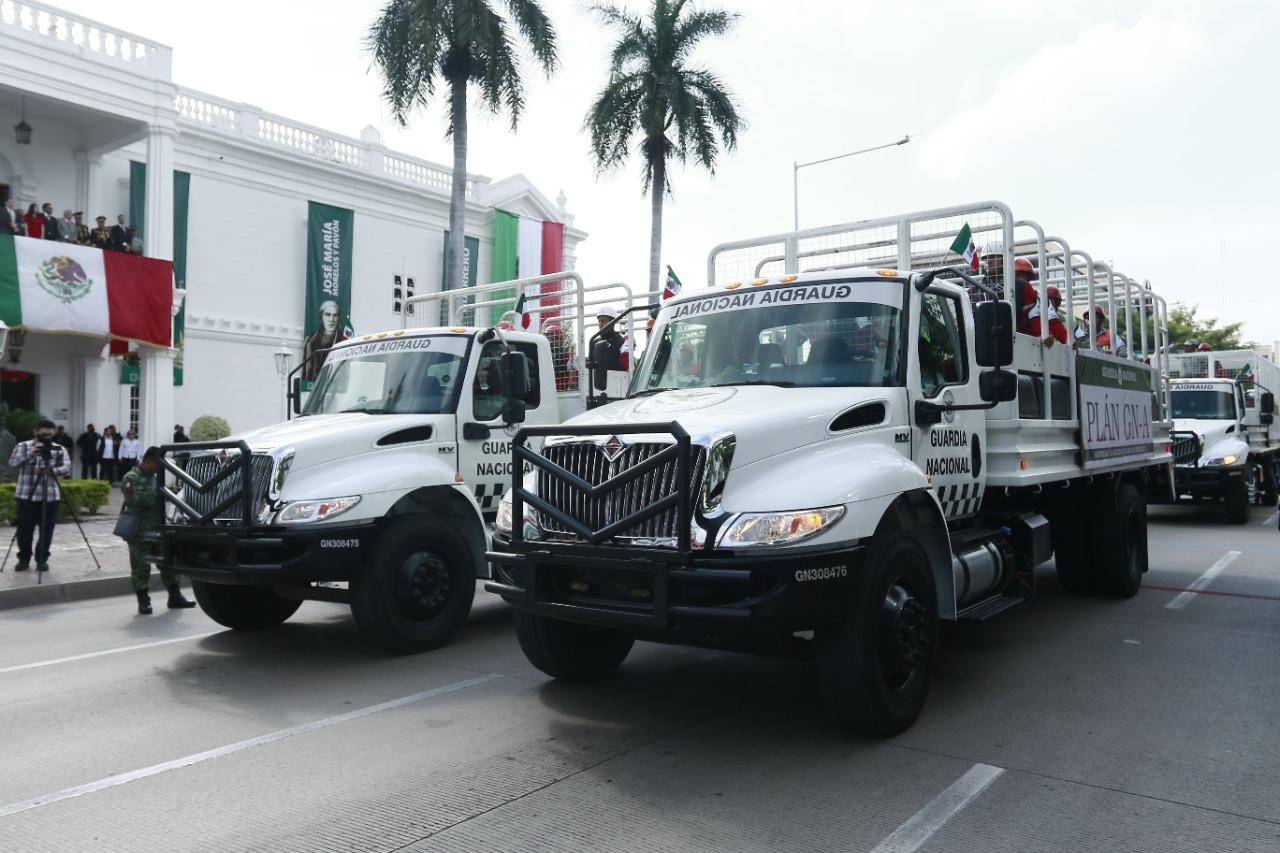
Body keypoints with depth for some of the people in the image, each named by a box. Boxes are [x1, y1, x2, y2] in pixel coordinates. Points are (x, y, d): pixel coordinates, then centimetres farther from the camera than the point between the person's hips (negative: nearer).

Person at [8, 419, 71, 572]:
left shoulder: (59, 449, 5)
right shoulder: (23, 446, 3)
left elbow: (66, 468, -4)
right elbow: (12, 463, -10)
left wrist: (51, 470, -23)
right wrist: (30, 454, -26)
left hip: (50, 496, 1)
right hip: (26, 495, 0)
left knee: (46, 530, 2)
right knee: (24, 529, 5)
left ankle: (42, 559, 13)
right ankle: (23, 559, 19)